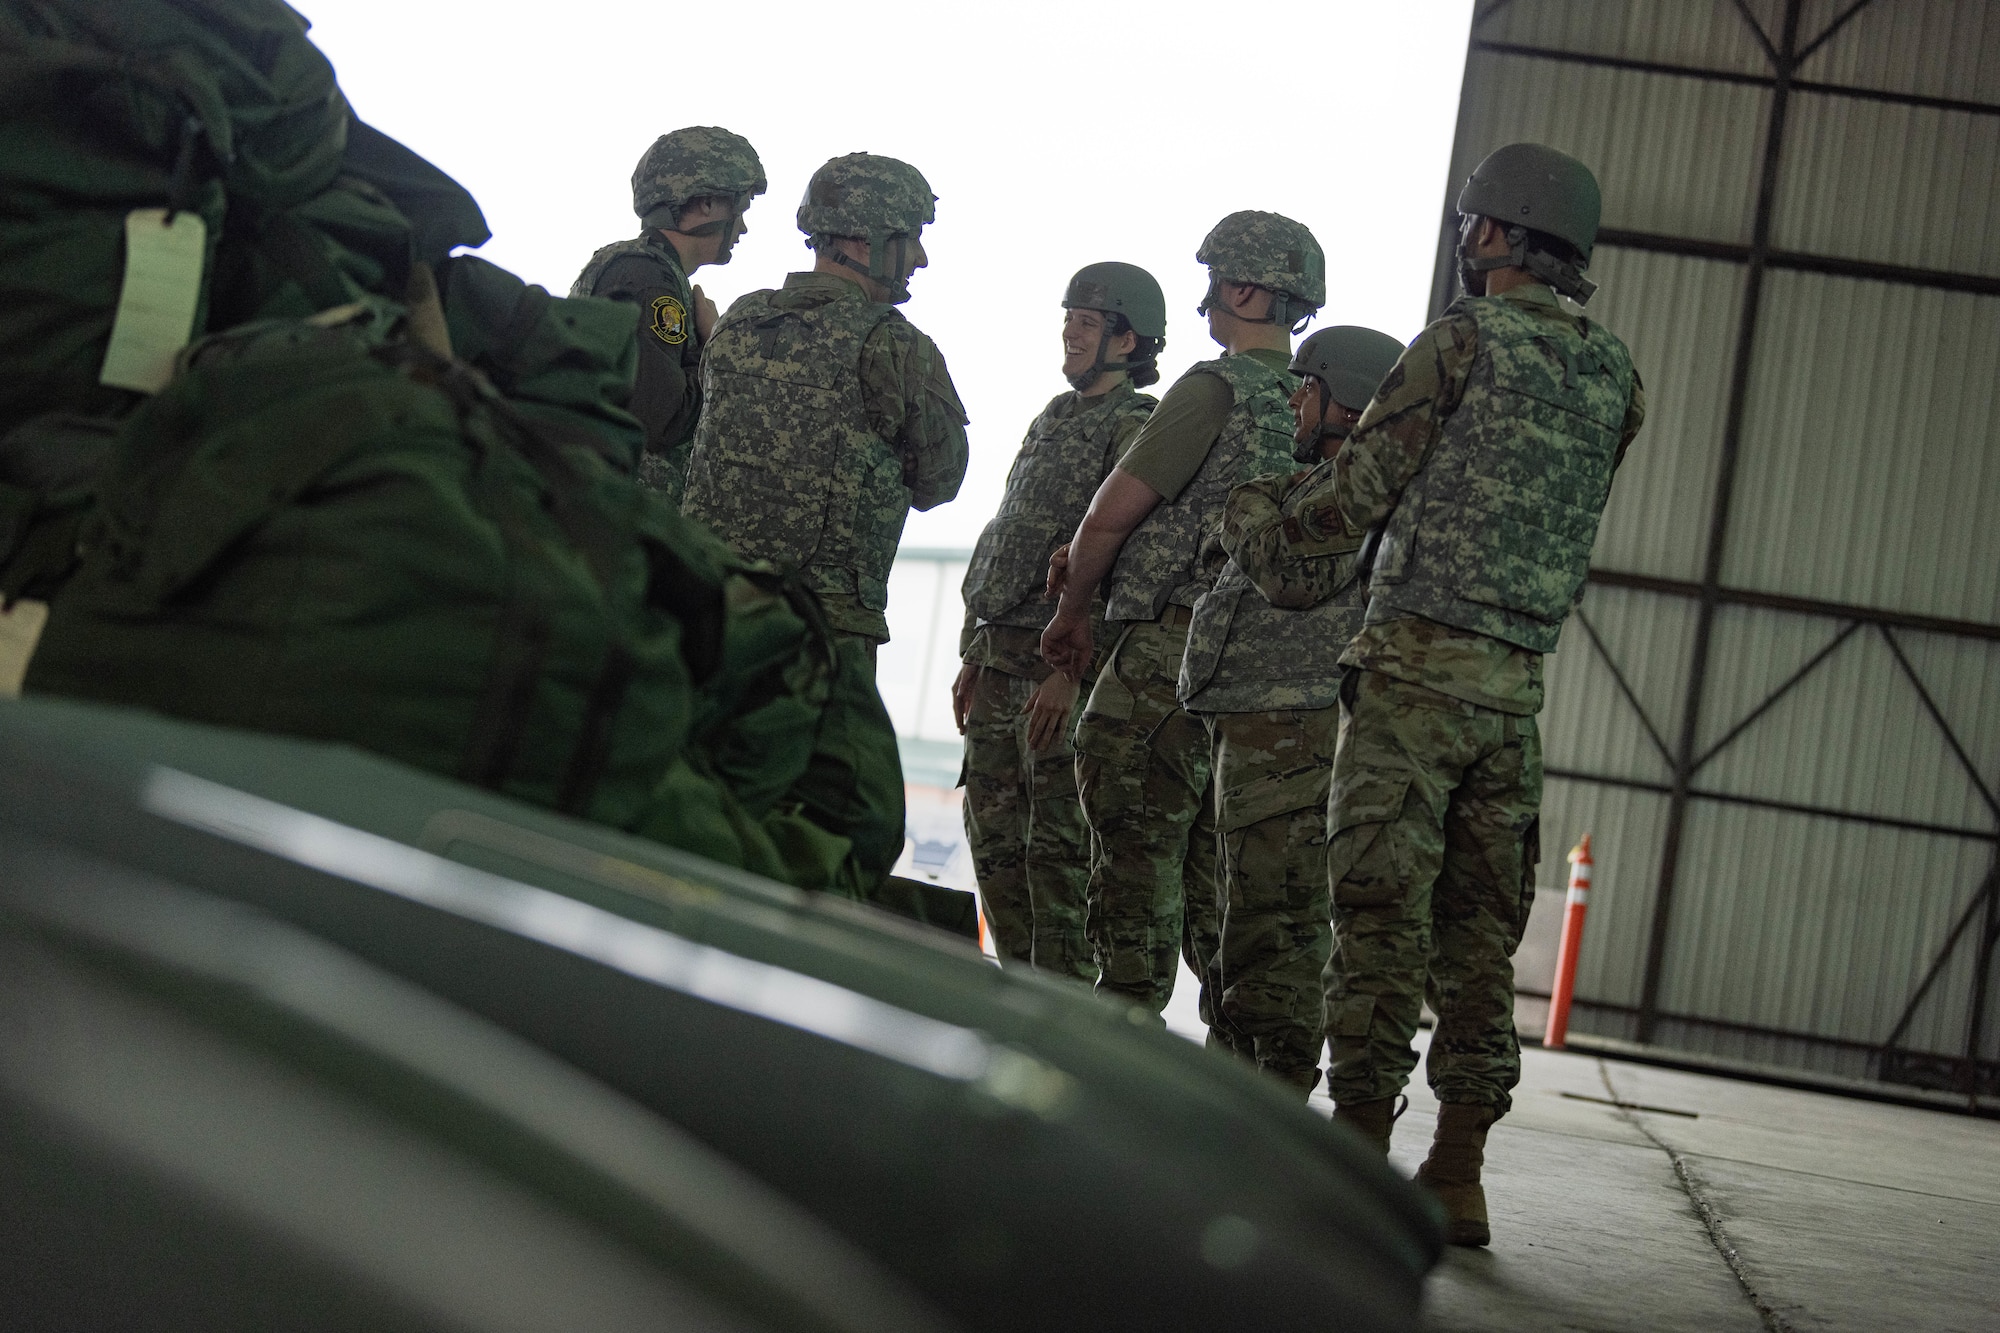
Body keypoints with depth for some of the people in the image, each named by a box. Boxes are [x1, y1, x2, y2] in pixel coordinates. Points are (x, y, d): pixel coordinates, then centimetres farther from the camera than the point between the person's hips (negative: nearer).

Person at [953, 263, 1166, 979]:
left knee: (1058, 844, -7)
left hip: (1065, 666, -9)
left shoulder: (1136, 428, -9)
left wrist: (1072, 671, -24)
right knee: (994, 834, 11)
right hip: (1002, 663, 9)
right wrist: (974, 654, 21)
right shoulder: (1051, 420, 20)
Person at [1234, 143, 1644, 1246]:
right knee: (1478, 927, 8)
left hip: (1417, 660, -6)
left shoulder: (1467, 336, -5)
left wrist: (1273, 529, 17)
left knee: (1382, 909, -4)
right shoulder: (1615, 377, 12)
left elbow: (1360, 491, -3)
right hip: (1518, 681, 6)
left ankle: (1358, 1148, -4)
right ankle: (1456, 1174, 9)